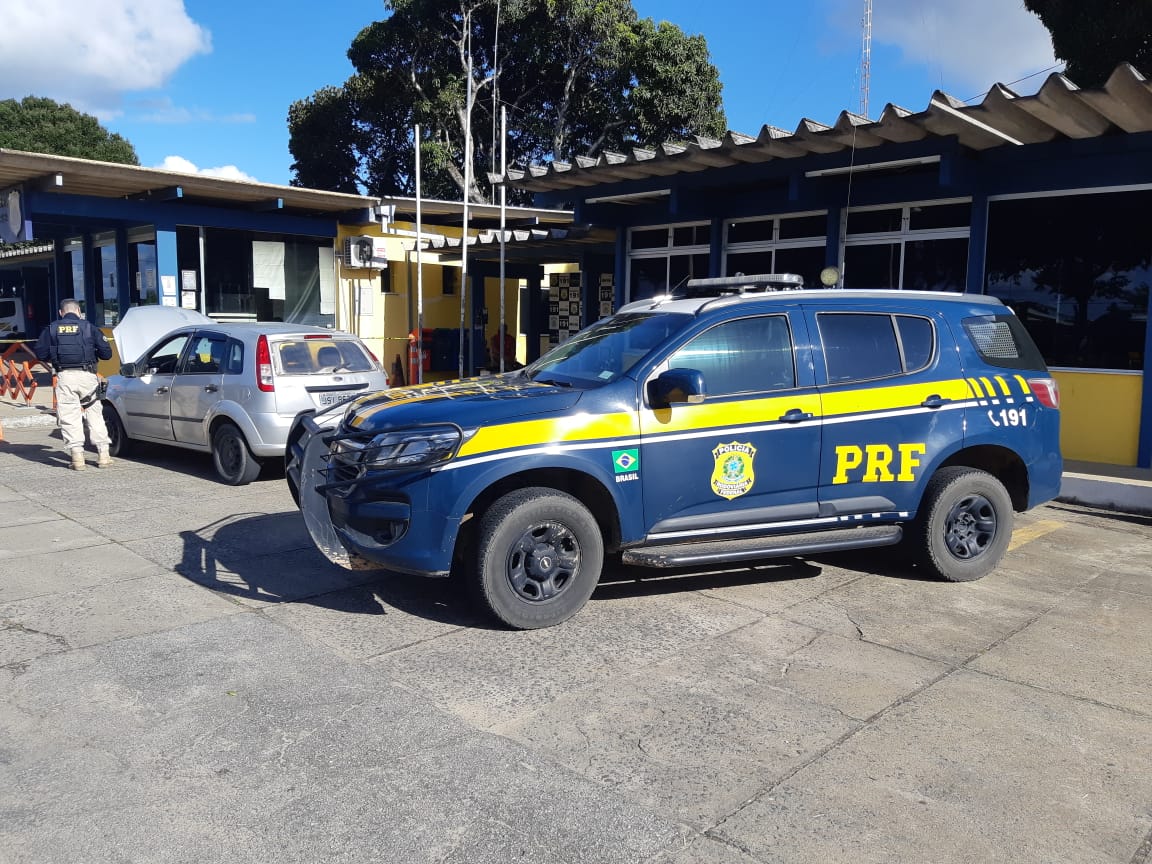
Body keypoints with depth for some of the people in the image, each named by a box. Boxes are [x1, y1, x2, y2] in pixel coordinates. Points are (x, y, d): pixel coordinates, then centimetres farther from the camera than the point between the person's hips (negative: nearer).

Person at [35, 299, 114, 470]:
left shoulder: (51, 329, 9)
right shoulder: (89, 327, 5)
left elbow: (40, 353, 7)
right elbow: (106, 352, 2)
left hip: (65, 377, 0)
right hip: (87, 376, 0)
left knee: (69, 417, 3)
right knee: (94, 414, 10)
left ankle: (77, 455, -3)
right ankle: (103, 454, 8)